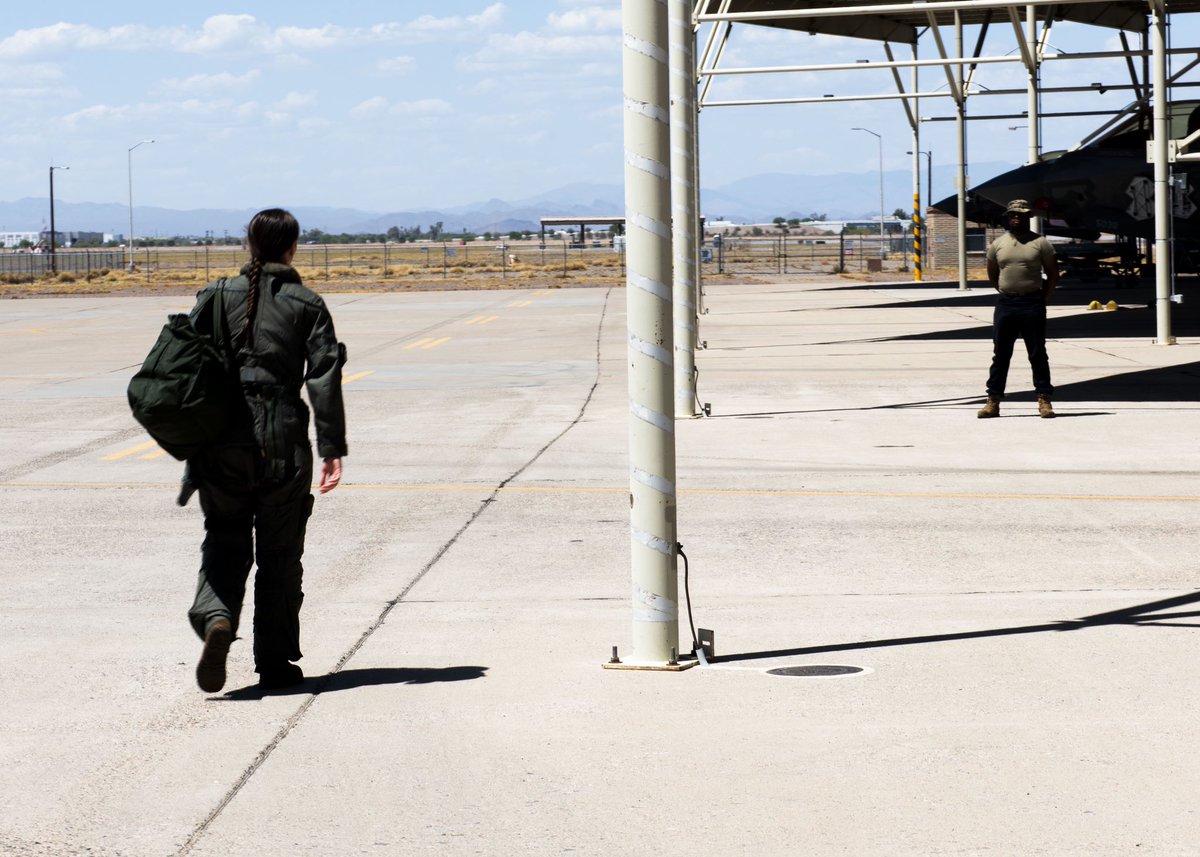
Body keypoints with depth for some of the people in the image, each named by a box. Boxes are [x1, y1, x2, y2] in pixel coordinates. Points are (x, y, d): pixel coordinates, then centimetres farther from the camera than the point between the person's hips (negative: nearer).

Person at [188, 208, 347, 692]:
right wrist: (333, 448, -6)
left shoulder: (218, 295, 5)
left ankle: (216, 617, -16)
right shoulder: (307, 305, 1)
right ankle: (275, 664, 12)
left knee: (224, 541, 13)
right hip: (281, 440, -1)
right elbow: (324, 378, -6)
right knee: (279, 552, 9)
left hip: (220, 439, 1)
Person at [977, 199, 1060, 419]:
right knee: (1000, 355, 4)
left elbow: (1053, 275, 5)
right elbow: (992, 275, 18)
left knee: (1038, 354, 1)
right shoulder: (997, 244, 8)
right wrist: (1007, 292, 10)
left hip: (1033, 304, -2)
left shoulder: (1040, 243, 0)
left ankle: (1044, 400, 4)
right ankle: (993, 401, 8)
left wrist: (1043, 298, 0)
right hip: (1005, 303, 2)